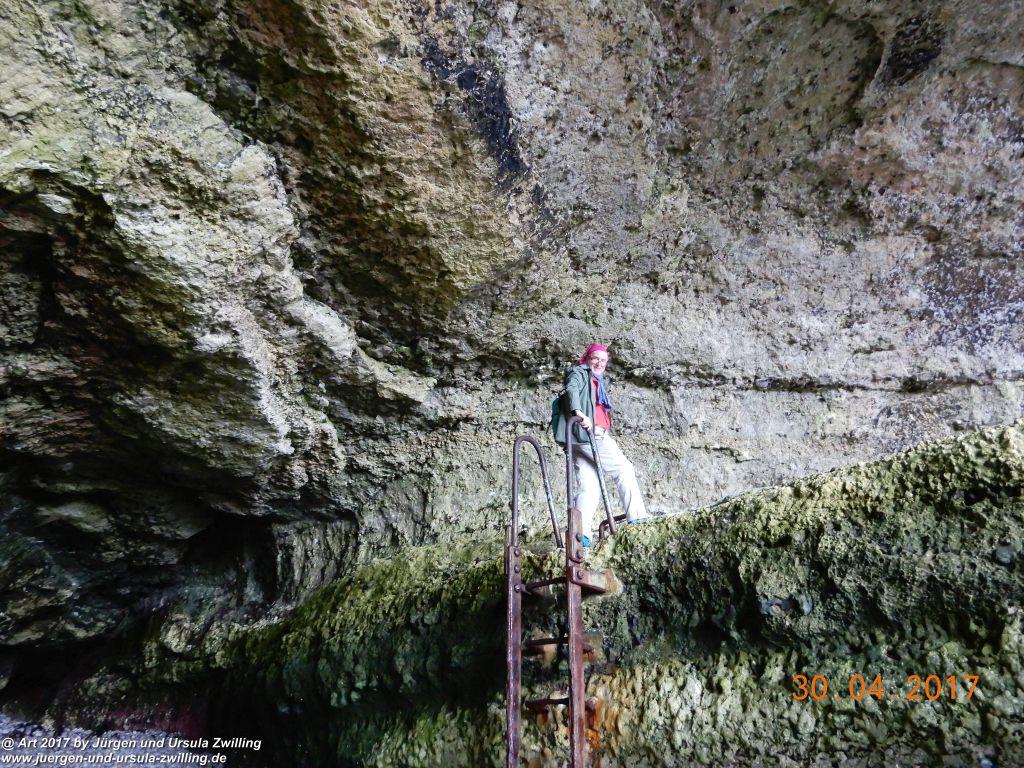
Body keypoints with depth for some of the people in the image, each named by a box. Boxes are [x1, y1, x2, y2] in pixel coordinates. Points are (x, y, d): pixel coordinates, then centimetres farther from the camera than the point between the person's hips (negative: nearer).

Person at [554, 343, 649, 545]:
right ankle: (637, 519, -5)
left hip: (599, 436, 8)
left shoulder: (600, 383, 32)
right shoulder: (579, 373, 6)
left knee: (588, 486, -1)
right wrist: (578, 412, -34)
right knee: (625, 470, -8)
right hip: (588, 433, -8)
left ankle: (582, 535, -5)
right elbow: (571, 390, -16)